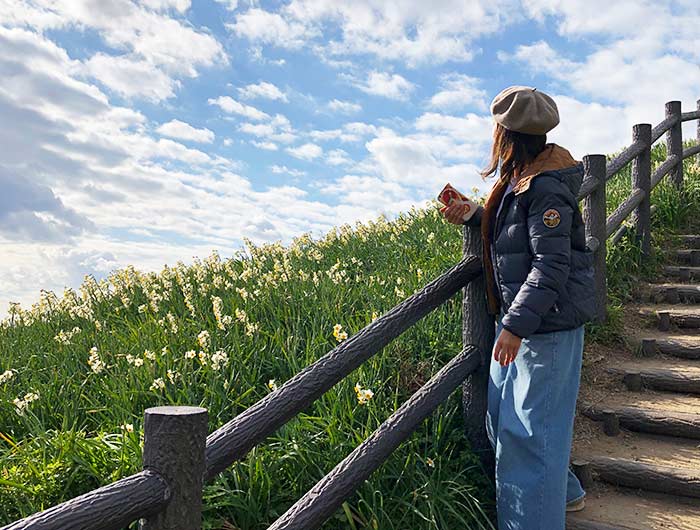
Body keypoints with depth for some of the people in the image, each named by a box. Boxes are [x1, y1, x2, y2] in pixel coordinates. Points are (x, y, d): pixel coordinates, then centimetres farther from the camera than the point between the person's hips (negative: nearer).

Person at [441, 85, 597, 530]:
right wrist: (473, 215, 10)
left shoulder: (545, 187, -20)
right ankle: (561, 491, 39)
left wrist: (516, 326, -27)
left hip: (548, 320, -10)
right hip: (518, 313, 10)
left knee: (530, 426, -2)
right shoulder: (521, 177, 10)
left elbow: (552, 266, -24)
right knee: (503, 412, 19)